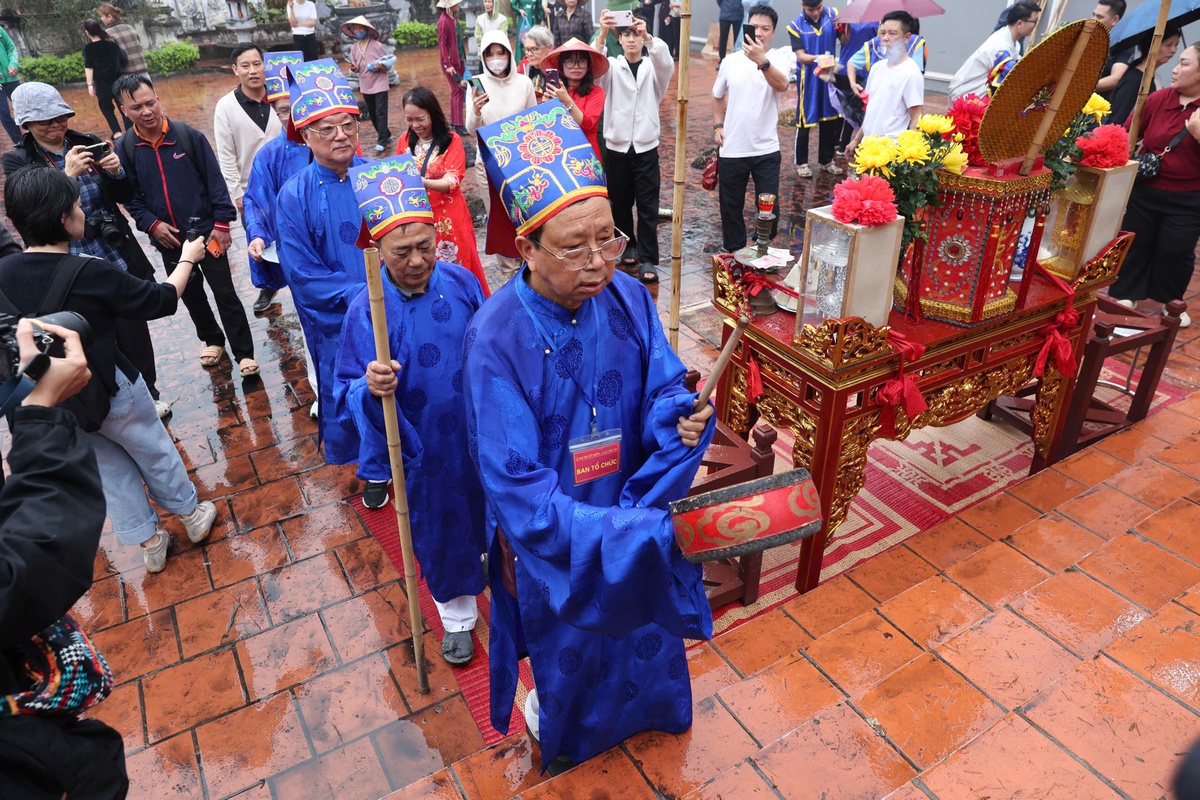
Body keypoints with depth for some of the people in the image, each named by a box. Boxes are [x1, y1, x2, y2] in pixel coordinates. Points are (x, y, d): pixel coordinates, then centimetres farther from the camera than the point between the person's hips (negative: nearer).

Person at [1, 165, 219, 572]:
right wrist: (187, 258, 0)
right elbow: (161, 301, -15)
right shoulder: (89, 272, -25)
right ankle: (191, 515, 39)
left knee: (109, 469, 21)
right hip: (109, 390, -5)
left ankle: (148, 542, 34)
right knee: (154, 451, 19)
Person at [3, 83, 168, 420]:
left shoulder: (88, 143, 2)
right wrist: (68, 174, -25)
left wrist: (117, 173, -14)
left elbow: (125, 196, 7)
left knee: (133, 329, 10)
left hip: (118, 259, 2)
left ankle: (148, 394, 29)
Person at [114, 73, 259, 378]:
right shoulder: (125, 149, -3)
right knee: (190, 294, 17)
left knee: (225, 293, 1)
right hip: (168, 238, 3)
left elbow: (215, 180, -7)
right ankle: (212, 339, 38)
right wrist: (151, 224, -10)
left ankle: (244, 352, 10)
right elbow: (130, 196, 4)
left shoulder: (189, 135, -10)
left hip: (206, 230, -3)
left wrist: (222, 222, -9)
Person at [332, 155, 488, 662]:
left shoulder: (462, 283, -11)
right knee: (439, 528, 17)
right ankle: (457, 616, 43)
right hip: (424, 449, -2)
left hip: (481, 434, 2)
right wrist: (370, 388, -37)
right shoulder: (367, 311, -18)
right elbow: (348, 393, -16)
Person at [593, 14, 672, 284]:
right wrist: (602, 34, -38)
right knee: (620, 203, 10)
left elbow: (666, 63, -20)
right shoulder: (612, 67, 4)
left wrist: (648, 37, -38)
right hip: (616, 145, 1)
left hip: (645, 146, -1)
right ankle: (630, 246, 29)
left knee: (647, 206, -3)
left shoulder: (653, 67, 4)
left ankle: (648, 259, -1)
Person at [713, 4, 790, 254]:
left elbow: (782, 85, -27)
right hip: (732, 149, 2)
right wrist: (718, 126, 4)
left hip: (767, 150, -2)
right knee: (731, 207, 11)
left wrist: (762, 60, -42)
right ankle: (733, 254, 28)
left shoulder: (780, 58, -6)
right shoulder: (730, 61, 2)